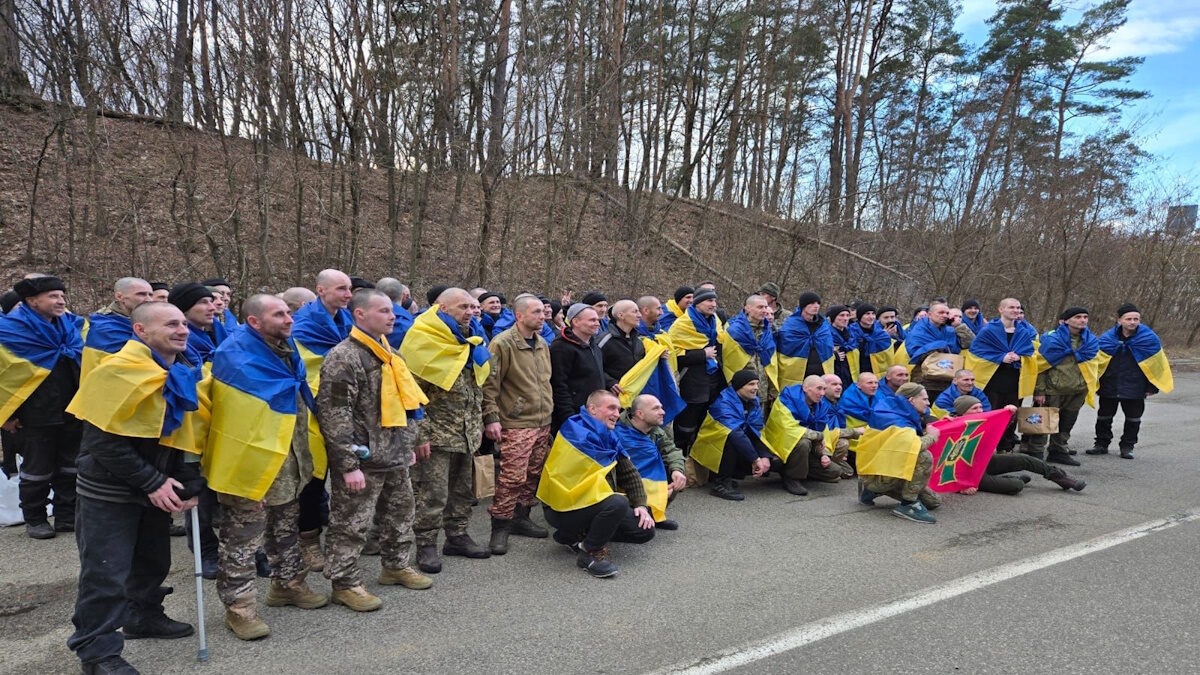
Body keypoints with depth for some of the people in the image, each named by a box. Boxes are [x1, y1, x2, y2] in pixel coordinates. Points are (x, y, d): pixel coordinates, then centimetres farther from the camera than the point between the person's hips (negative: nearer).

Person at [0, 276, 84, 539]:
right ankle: (34, 520, 22)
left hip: (71, 412, 5)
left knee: (70, 467, 12)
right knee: (37, 469, 7)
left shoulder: (73, 325, 5)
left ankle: (67, 516, 24)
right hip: (35, 416, -5)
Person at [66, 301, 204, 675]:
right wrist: (151, 482, -22)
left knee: (153, 560, 20)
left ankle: (143, 616, 41)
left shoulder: (185, 373, 3)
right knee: (106, 572, -2)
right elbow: (105, 441, -24)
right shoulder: (119, 373, -22)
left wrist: (187, 481, 0)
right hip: (110, 492, -8)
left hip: (158, 487, 8)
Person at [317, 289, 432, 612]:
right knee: (351, 523, 3)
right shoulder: (343, 357, -17)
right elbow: (334, 415, -21)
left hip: (396, 456, 9)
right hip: (363, 460, -9)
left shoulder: (389, 353, 12)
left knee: (400, 514, 20)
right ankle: (345, 582, 18)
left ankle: (397, 565, 38)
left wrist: (415, 440, 21)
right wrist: (348, 465, -22)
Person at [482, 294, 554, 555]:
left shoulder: (542, 344, 14)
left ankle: (521, 517, 28)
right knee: (512, 477, -9)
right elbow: (489, 384, -14)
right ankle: (500, 526, 3)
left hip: (542, 423, 8)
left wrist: (549, 410, 23)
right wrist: (491, 418, -17)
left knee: (533, 475, 14)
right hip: (516, 424, -8)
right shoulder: (502, 343, -12)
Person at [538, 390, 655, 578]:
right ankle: (590, 553, -11)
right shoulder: (577, 433, -16)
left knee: (645, 530, 1)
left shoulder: (608, 437, 13)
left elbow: (629, 472, 10)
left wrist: (640, 505, -1)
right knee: (618, 504, -34)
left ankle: (576, 536, 10)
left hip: (592, 504, 10)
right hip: (563, 508, -10)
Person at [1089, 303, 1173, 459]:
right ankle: (1101, 444, 25)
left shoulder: (1149, 339, -8)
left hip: (1135, 389, -1)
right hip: (1109, 387, 1)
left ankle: (1127, 446, 24)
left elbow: (1157, 364, -1)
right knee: (1104, 416, 11)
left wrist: (1152, 386, 0)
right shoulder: (1107, 338, -6)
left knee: (1133, 418, 10)